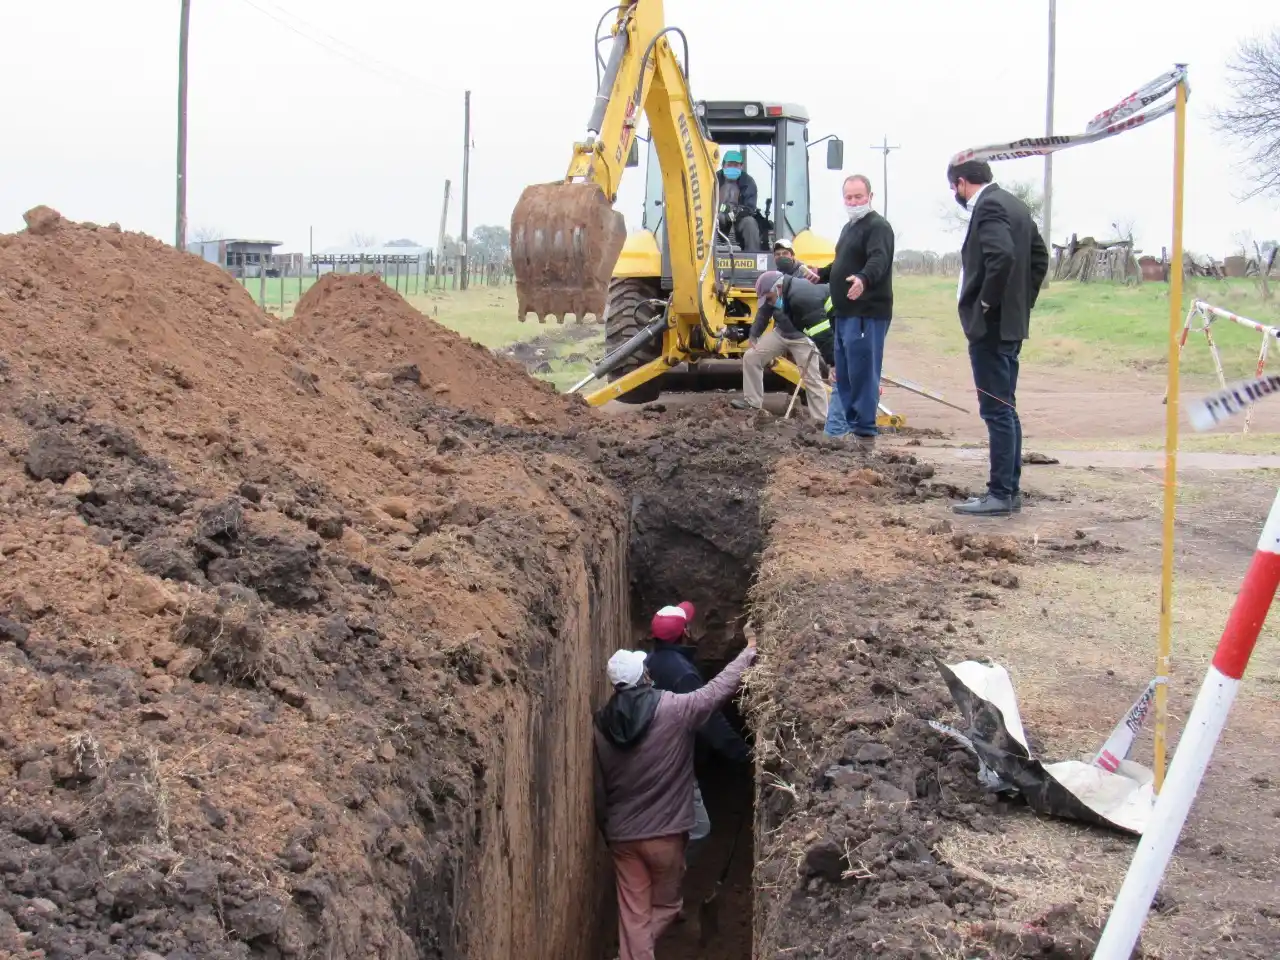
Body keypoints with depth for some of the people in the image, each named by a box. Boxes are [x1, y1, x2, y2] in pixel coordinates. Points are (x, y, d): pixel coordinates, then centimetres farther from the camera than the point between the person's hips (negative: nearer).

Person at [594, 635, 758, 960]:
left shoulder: (603, 723, -1)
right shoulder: (673, 709, -14)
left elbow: (599, 786, 5)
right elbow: (718, 689, -5)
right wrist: (749, 652, 8)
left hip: (621, 834, 3)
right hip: (664, 833, -3)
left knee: (633, 915, 9)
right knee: (666, 906, 16)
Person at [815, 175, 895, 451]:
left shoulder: (878, 226, -11)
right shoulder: (850, 227, 21)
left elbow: (878, 261, -29)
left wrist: (863, 279, -47)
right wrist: (822, 274, 27)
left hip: (867, 314, -10)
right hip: (846, 313, 10)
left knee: (862, 373, -10)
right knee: (844, 374, 14)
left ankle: (865, 433, -8)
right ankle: (848, 426, 22)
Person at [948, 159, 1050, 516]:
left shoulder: (988, 207, -15)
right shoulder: (1013, 205, 15)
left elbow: (1002, 255, -30)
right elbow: (1039, 256, 20)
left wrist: (987, 303, -18)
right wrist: (1022, 300, 17)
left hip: (990, 326, -10)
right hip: (1012, 323, 10)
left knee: (997, 411, -7)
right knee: (1005, 409, 14)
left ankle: (1000, 495, -4)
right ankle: (1009, 489, 20)